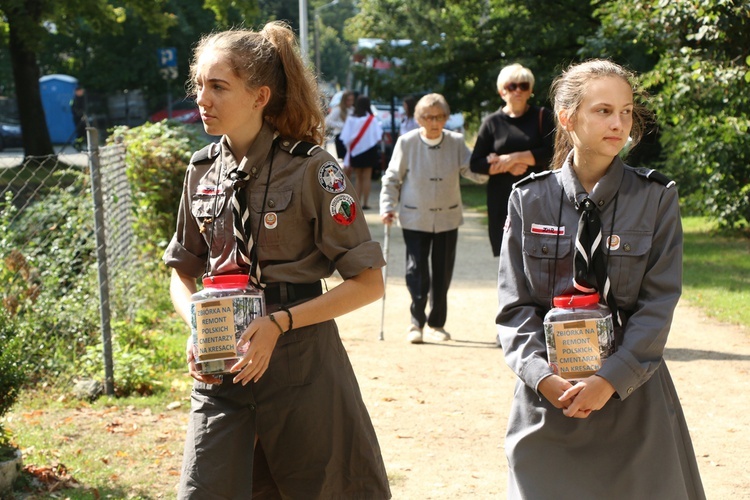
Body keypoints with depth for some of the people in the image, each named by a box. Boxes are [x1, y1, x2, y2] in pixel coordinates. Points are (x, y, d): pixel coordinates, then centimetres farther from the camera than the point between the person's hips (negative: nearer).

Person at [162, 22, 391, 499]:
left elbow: (368, 283, -10)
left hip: (300, 365, -4)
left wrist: (279, 323, -19)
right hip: (220, 368, 4)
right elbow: (183, 271, 17)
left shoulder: (310, 168, -10)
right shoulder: (203, 169, 6)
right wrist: (196, 326, -4)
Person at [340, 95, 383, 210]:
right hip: (368, 151, -1)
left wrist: (350, 146, 3)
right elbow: (378, 137, -10)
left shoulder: (351, 119, -7)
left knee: (358, 178, 12)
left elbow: (345, 138, -10)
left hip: (355, 151, 1)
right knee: (366, 177, 6)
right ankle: (365, 202, 2)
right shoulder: (372, 119, -10)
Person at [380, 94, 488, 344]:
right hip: (415, 218, -2)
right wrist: (387, 207, -8)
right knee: (416, 270, -7)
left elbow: (476, 172, -2)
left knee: (443, 272, 7)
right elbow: (392, 178, 2)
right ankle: (417, 322, 4)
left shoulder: (456, 142, -2)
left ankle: (436, 324, 20)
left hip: (447, 217, 2)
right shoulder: (406, 142, -6)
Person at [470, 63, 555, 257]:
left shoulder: (542, 117, 5)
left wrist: (514, 157, -11)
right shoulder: (492, 123, 8)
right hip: (503, 200, 1)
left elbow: (551, 152, -8)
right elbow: (476, 164, 5)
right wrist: (508, 167, -10)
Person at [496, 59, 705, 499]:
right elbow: (515, 305, 1)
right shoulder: (529, 199, 2)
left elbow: (659, 304, -6)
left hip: (631, 391, 0)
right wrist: (542, 375, -14)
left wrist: (611, 379, -16)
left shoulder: (657, 198, -1)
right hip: (549, 392, 1)